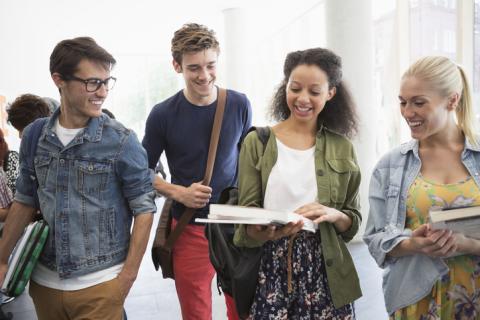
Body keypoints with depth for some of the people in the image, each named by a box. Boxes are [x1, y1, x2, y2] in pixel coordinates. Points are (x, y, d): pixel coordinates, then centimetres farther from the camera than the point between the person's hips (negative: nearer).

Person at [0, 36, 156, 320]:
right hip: (44, 282, 5)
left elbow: (144, 208, -9)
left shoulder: (122, 141, -13)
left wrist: (127, 278, -11)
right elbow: (25, 201, 11)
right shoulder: (34, 136, 0)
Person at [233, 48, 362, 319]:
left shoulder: (341, 147, 5)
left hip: (325, 271, 2)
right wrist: (265, 232, -24)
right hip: (270, 269, -1)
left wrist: (333, 215, -14)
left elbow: (354, 220, 6)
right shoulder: (257, 142, -1)